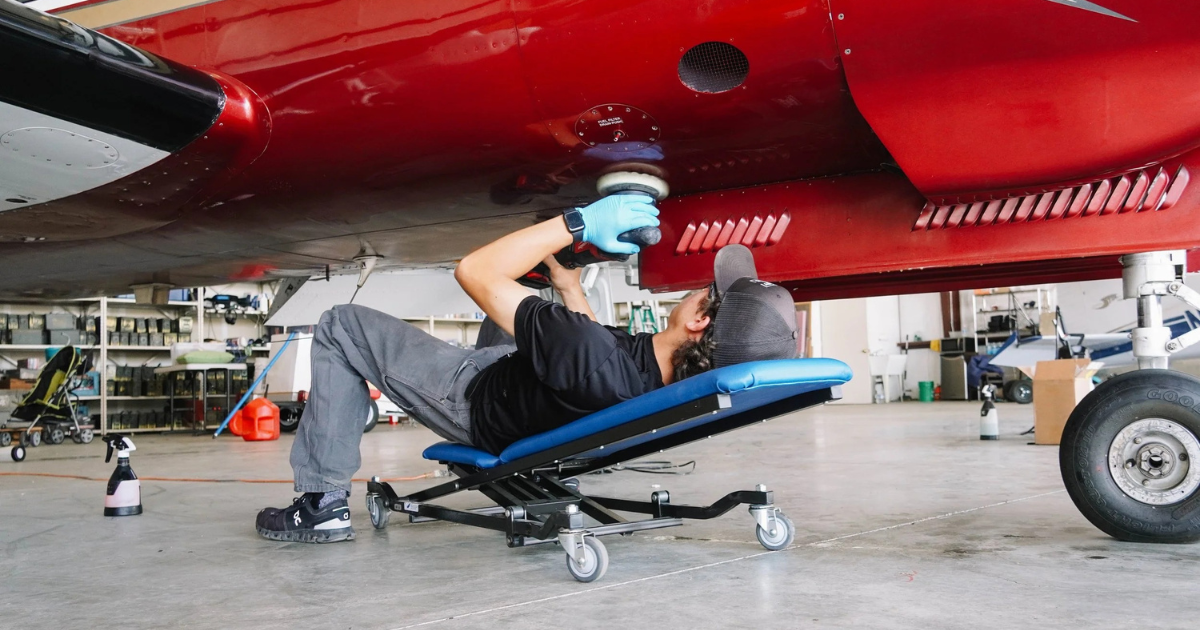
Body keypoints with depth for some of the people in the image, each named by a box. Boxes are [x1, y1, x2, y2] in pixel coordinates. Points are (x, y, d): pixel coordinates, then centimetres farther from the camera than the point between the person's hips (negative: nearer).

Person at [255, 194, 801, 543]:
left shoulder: (593, 360, -46)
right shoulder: (684, 383, -22)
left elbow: (474, 272, -34)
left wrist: (577, 223, -32)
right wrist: (565, 275, 3)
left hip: (471, 395, -6)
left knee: (341, 326, 1)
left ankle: (322, 503, 6)